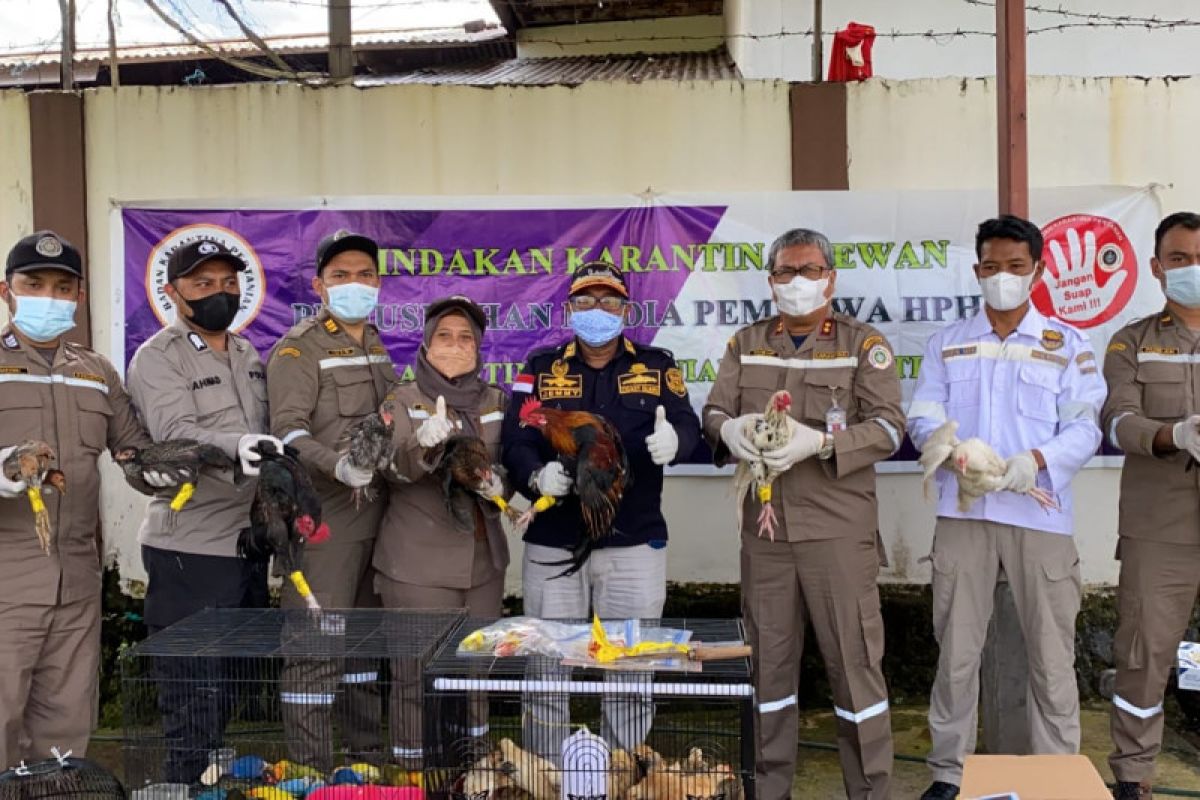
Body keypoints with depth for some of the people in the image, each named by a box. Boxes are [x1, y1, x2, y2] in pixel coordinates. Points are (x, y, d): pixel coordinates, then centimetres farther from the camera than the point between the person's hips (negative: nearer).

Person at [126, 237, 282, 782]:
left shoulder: (248, 355, 15)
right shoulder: (156, 359, -8)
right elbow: (176, 435, -24)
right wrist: (235, 446, -41)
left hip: (249, 542, 7)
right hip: (189, 550, -7)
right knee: (194, 693, -3)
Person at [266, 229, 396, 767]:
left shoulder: (377, 348, 18)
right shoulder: (299, 349, -7)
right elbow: (287, 429, -19)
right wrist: (336, 465, -33)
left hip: (375, 514, 8)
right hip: (322, 517, -8)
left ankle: (370, 755, 28)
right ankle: (310, 771, 2)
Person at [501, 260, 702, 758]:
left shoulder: (656, 366, 7)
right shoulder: (541, 368, 7)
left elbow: (688, 424, -4)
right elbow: (514, 441, -2)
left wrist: (673, 440, -29)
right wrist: (537, 475, -24)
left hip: (634, 545, 0)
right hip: (552, 544, 0)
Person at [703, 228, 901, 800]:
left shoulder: (863, 343, 1)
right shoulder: (746, 343, 14)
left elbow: (888, 426, -7)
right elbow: (713, 410, 9)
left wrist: (819, 442, -22)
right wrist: (728, 428, -15)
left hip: (838, 528, -3)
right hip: (763, 527, 4)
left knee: (853, 657, -1)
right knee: (768, 656, 10)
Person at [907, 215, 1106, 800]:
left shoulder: (1067, 344, 6)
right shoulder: (947, 343, 11)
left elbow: (1085, 427, -1)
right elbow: (922, 416, 3)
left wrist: (1037, 459, -20)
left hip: (1041, 517, -1)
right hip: (963, 514, 1)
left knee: (1051, 654, 4)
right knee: (956, 649, 7)